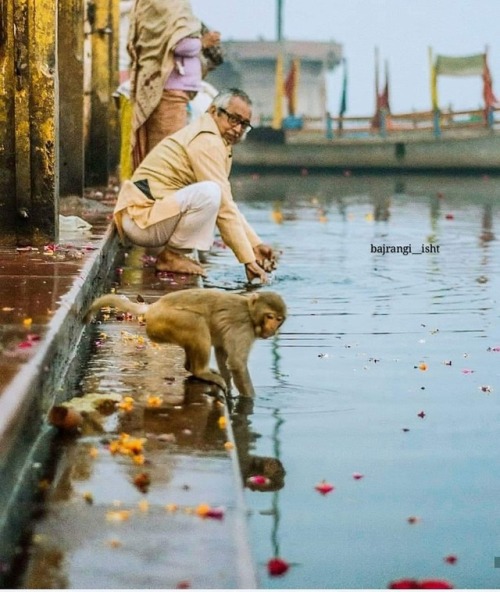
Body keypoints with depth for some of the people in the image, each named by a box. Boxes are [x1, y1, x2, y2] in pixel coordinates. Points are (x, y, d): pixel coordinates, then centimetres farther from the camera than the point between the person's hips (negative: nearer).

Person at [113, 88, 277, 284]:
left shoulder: (217, 141, 17)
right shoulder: (207, 142, -15)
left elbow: (227, 205, 17)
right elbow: (224, 209, -19)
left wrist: (255, 244, 6)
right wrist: (248, 260, -18)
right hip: (141, 218, -10)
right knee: (210, 193, -29)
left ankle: (172, 252, 6)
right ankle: (170, 256, -12)